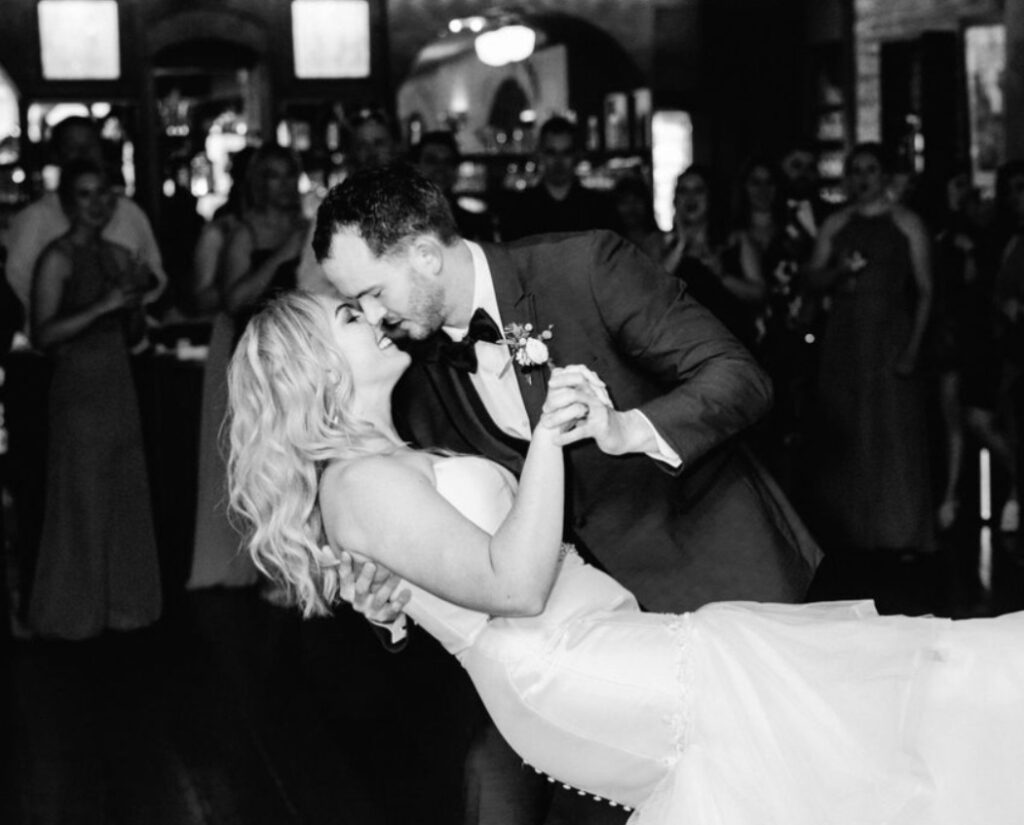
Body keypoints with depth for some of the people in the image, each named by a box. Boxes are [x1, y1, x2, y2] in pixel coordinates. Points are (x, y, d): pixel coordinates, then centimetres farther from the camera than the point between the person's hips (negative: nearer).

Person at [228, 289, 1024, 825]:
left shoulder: (400, 462, 25)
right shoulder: (359, 480, -7)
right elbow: (512, 587, -18)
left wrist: (563, 431, 8)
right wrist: (547, 435, -18)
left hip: (603, 629, 10)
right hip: (563, 672, -10)